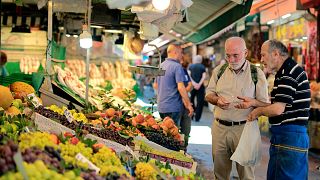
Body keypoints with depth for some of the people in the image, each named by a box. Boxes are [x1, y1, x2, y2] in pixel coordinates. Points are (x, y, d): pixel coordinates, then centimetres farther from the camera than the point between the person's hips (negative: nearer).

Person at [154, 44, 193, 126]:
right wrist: (188, 104, -16)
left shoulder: (161, 66, 12)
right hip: (173, 107, -8)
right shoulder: (177, 66, -14)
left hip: (161, 106, 8)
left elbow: (155, 85, 21)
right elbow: (181, 87, -21)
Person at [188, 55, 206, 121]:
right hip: (200, 87, -1)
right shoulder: (202, 67, 4)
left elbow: (189, 75, -6)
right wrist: (199, 84, -14)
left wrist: (193, 83, -12)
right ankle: (197, 117, 1)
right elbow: (204, 77, -9)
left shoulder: (191, 66, 6)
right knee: (200, 102, 3)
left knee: (191, 101, 17)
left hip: (192, 86, 1)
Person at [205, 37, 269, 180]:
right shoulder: (219, 70, 9)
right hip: (219, 126, 3)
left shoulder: (256, 74, -2)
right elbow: (208, 94, 13)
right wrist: (217, 100, -8)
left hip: (243, 128, -3)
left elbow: (264, 104, -2)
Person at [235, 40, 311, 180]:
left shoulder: (289, 73, -16)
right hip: (281, 136, 10)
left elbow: (278, 109, -22)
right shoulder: (285, 72, 17)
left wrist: (258, 111, -4)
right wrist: (254, 102, 7)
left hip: (290, 137, -10)